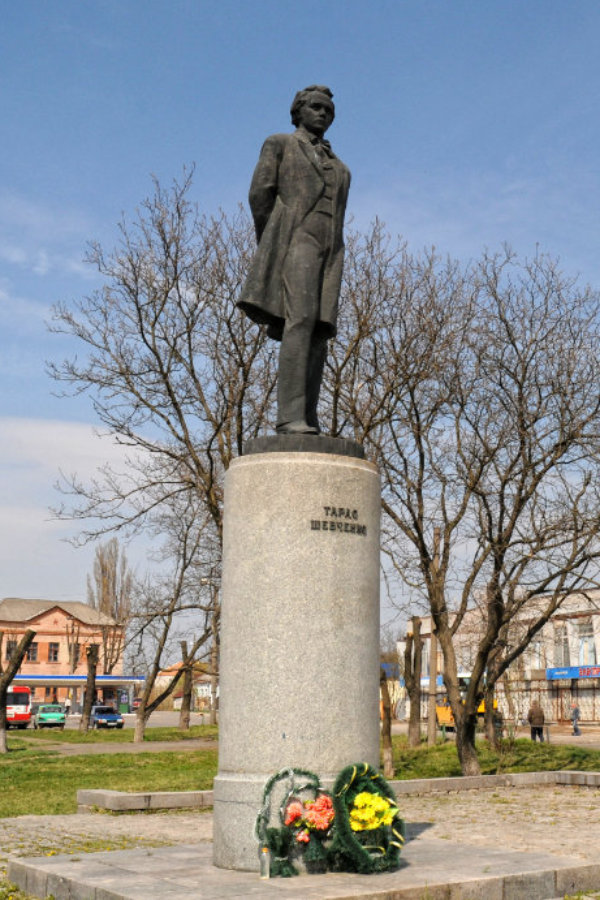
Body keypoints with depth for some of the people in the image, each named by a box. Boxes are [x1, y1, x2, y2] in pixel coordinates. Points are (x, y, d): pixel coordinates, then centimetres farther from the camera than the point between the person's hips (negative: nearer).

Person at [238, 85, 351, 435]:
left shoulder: (337, 165, 30)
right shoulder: (279, 144, 14)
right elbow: (260, 193, 4)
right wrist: (272, 248, 2)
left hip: (328, 249, 6)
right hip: (294, 240, -6)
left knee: (319, 331, -7)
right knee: (300, 321, -24)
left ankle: (308, 420, -12)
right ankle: (291, 416, -32)